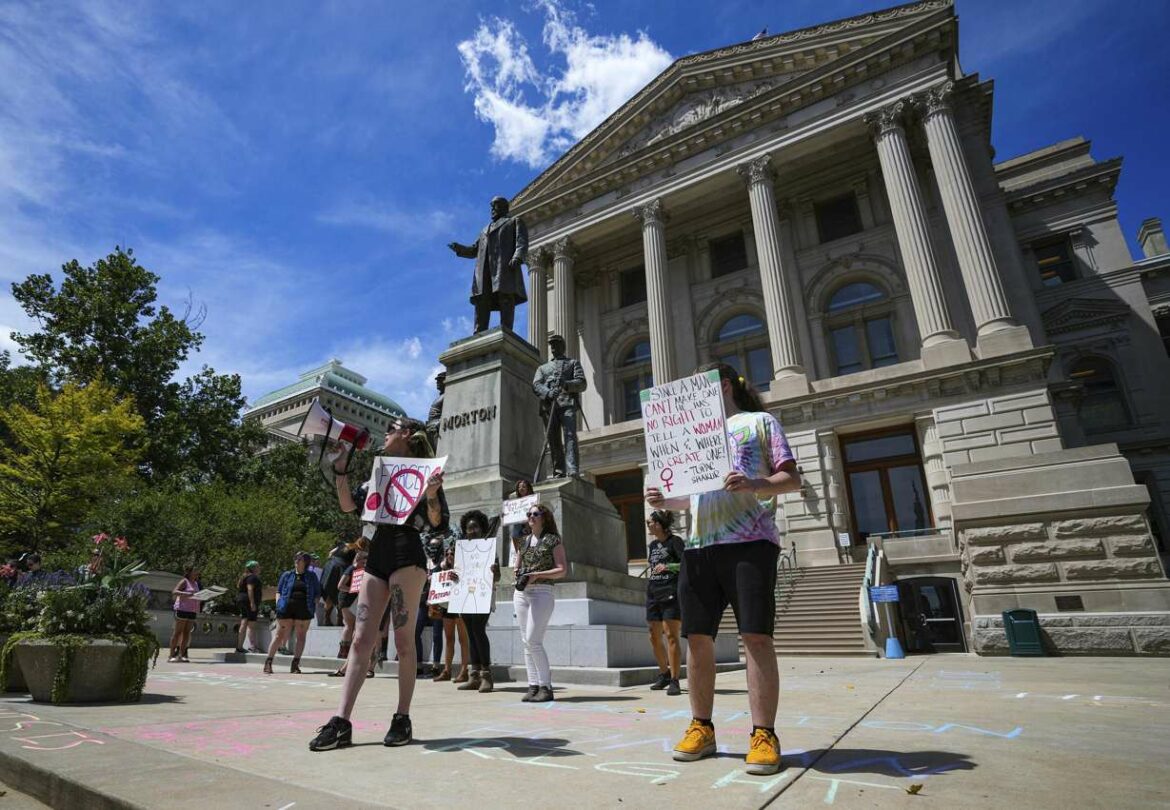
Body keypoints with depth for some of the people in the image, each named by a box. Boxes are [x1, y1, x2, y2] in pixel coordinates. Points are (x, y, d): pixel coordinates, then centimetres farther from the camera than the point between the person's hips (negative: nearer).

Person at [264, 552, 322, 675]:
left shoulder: (311, 576, 12)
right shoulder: (287, 575, 12)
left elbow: (317, 594, 13)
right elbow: (278, 591, 13)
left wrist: (313, 606, 0)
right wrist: (278, 605, -2)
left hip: (303, 610, 0)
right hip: (286, 609, 0)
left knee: (301, 636, 0)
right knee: (280, 635, 0)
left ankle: (295, 665, 6)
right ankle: (268, 662, 9)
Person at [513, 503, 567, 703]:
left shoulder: (553, 540, 0)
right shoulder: (524, 541, 16)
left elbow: (562, 569, -6)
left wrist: (537, 575, -16)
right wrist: (517, 574, 0)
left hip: (542, 592, -6)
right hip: (521, 593, 6)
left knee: (533, 640, -12)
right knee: (527, 642, 5)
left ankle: (546, 687, -2)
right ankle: (533, 686, 11)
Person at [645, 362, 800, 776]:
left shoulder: (759, 421, 11)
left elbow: (792, 479, 2)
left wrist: (754, 484, -18)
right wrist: (664, 501, 6)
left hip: (750, 540, -5)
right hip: (698, 546, 6)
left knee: (756, 636, -6)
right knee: (698, 637, 4)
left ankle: (763, 735, 3)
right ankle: (701, 727, 15)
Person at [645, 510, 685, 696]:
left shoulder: (674, 541, -5)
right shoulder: (652, 545, 16)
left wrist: (668, 566, -26)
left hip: (671, 593, -7)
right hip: (653, 594, 7)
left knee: (671, 635, -9)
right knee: (654, 637, 9)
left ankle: (674, 680, -2)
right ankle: (664, 674, 26)